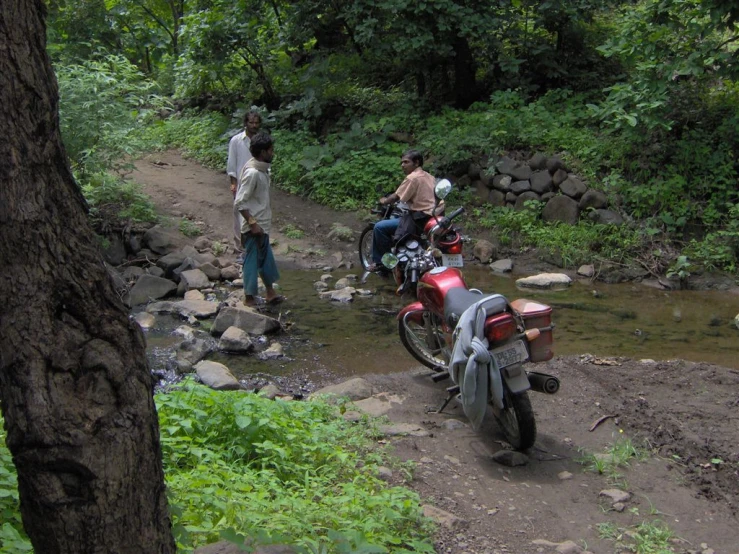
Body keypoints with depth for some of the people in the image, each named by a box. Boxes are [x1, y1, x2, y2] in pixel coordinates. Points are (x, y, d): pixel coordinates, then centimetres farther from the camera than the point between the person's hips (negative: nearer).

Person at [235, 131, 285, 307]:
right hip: (254, 227, -10)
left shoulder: (262, 169, 5)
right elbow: (239, 202, -24)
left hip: (262, 225, 10)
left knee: (266, 259, 19)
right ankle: (249, 298, 16)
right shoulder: (252, 172, -24)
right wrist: (252, 223, -23)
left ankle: (270, 293, 33)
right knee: (252, 261, 3)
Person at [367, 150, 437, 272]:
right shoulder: (429, 177, 14)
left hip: (419, 219, -10)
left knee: (380, 227, -10)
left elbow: (396, 197, -9)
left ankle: (381, 262, -1)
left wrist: (384, 201, 11)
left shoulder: (412, 178, -13)